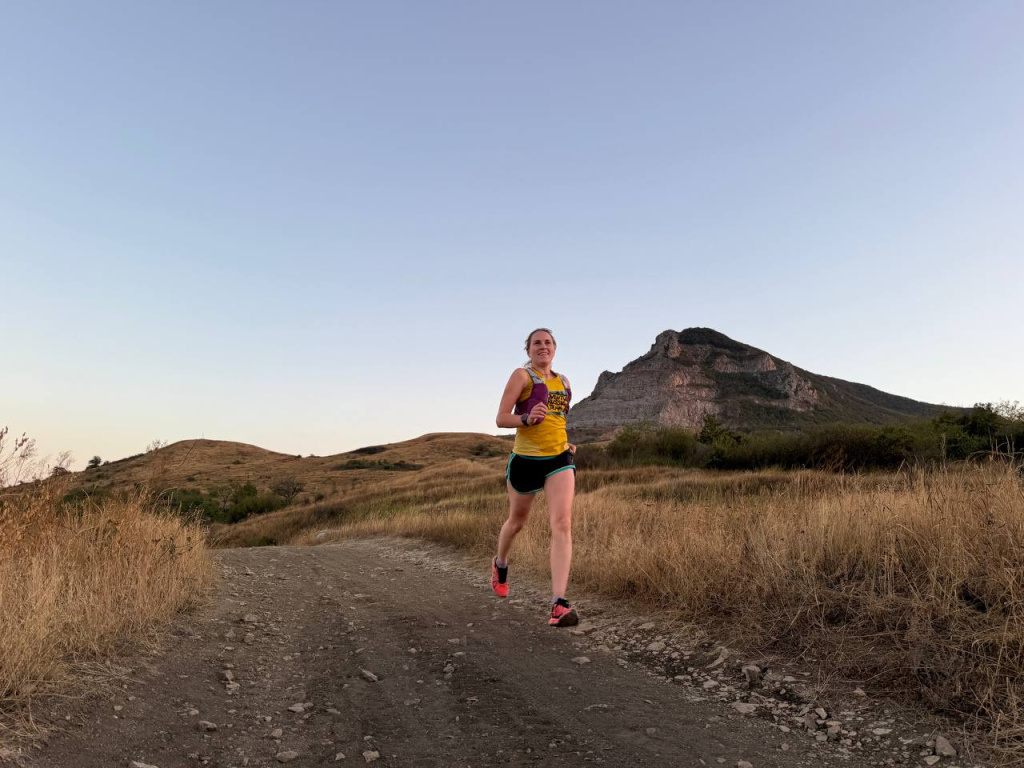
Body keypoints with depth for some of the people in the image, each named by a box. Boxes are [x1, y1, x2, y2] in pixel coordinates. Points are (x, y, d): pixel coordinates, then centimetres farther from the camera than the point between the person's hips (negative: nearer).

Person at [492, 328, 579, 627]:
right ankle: (500, 564, 49)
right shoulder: (522, 375, -4)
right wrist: (527, 419, -28)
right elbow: (501, 419, -10)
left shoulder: (563, 381, 13)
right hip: (526, 460, -3)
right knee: (517, 521, 17)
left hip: (559, 460, 3)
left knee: (562, 525, -15)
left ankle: (559, 605, -20)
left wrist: (566, 443, 14)